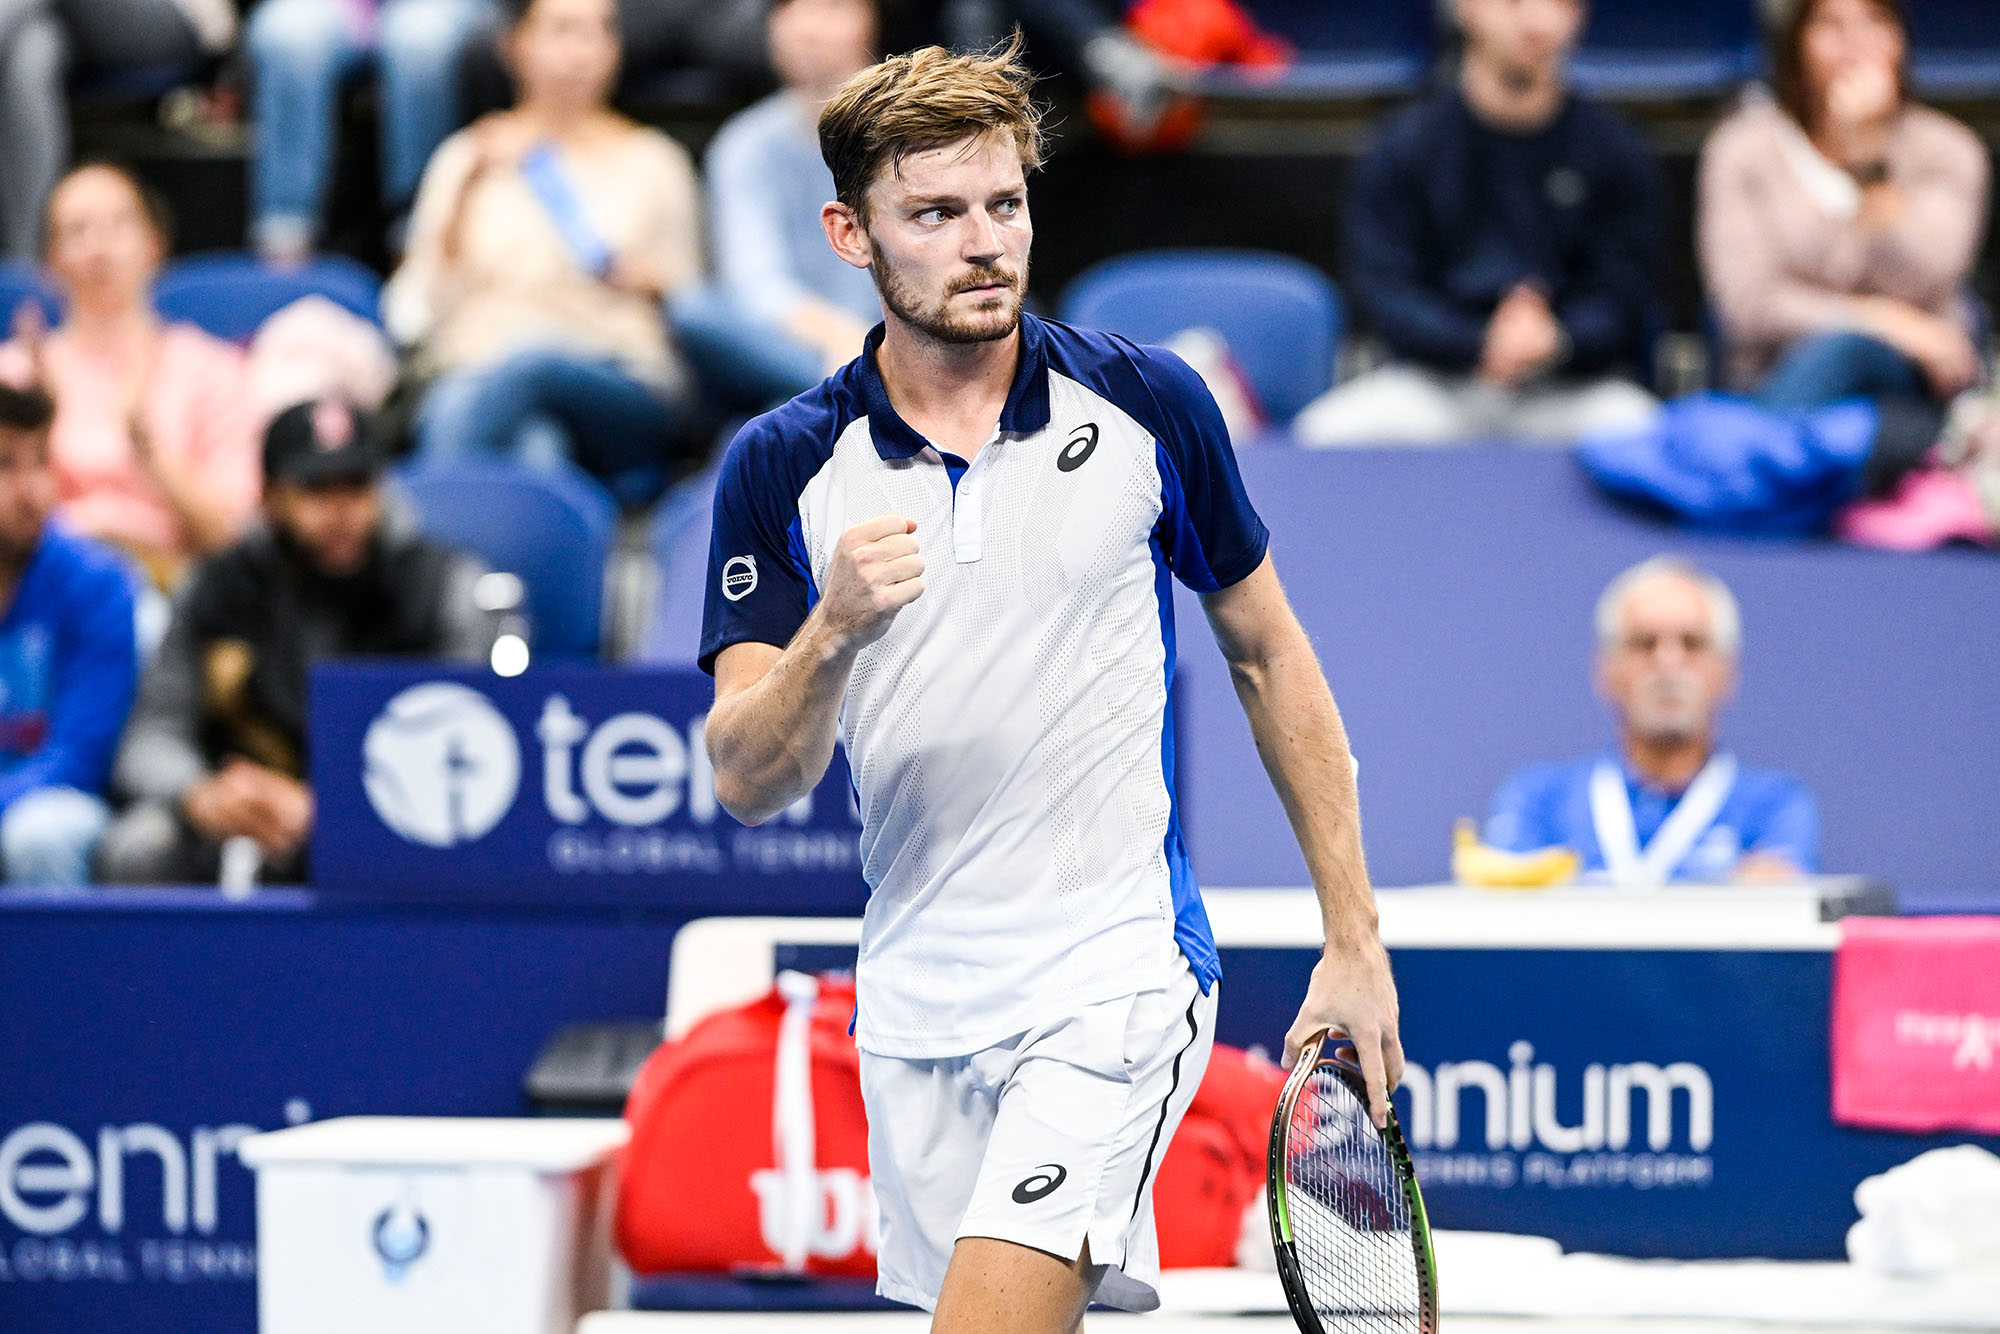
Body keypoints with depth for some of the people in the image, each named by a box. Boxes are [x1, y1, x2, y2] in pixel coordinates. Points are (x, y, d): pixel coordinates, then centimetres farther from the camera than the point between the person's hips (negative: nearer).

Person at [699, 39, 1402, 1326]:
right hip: (914, 1011, 3)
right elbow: (747, 783, -7)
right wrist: (834, 632, -28)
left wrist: (1355, 940, 8)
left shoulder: (1146, 402, -2)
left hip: (1115, 979, -3)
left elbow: (1269, 653, 9)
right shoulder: (784, 467, -1)